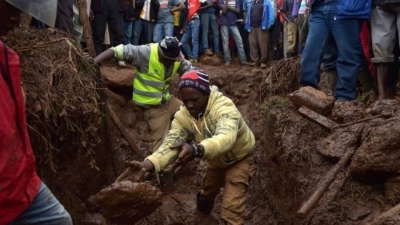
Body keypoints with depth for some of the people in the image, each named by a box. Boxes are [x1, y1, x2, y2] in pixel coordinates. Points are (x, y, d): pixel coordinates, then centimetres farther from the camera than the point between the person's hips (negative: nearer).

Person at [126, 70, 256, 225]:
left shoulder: (224, 108, -38)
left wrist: (196, 150, -78)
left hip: (240, 159, -6)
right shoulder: (183, 115, -21)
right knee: (205, 196, 26)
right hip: (217, 161, 6)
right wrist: (150, 163, -55)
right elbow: (171, 143, -34)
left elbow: (226, 138, -58)